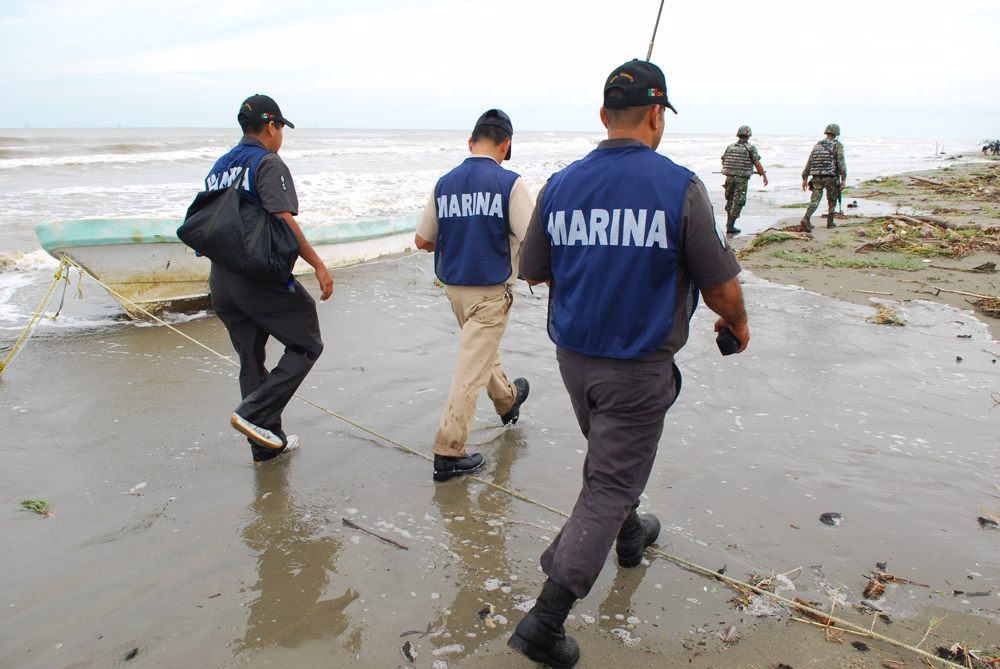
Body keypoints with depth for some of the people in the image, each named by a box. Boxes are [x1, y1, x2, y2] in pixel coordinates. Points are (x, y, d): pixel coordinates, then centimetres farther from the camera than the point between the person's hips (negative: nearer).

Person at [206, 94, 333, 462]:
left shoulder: (218, 168, 17)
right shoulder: (268, 163, -8)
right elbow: (284, 222, -19)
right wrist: (319, 266, -16)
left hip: (221, 280, 8)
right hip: (261, 276, -8)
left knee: (251, 360, 14)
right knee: (306, 345, 5)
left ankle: (267, 443, 21)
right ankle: (253, 413, -6)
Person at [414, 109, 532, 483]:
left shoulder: (444, 184, 2)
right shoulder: (509, 183, -13)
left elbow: (422, 241, 7)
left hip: (453, 287, 6)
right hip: (490, 291, -6)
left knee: (482, 350, 27)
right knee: (472, 369, -2)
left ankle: (507, 400, 51)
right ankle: (448, 452, 1)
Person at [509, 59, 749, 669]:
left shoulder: (559, 186, -3)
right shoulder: (679, 186, -14)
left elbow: (534, 273, 7)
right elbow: (720, 286, -11)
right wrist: (738, 324, 11)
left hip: (573, 356, 5)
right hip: (638, 367, -5)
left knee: (609, 453, 28)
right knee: (610, 485, 3)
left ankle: (630, 534, 53)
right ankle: (546, 618, 2)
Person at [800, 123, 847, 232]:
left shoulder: (817, 145, 15)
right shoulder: (837, 145, 1)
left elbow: (809, 162, 13)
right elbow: (841, 162, -9)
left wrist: (804, 178, 14)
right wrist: (843, 179, -10)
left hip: (816, 177, 3)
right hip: (830, 177, -3)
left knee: (814, 201, -2)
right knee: (832, 200, 17)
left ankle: (806, 219, -25)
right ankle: (830, 222, 21)